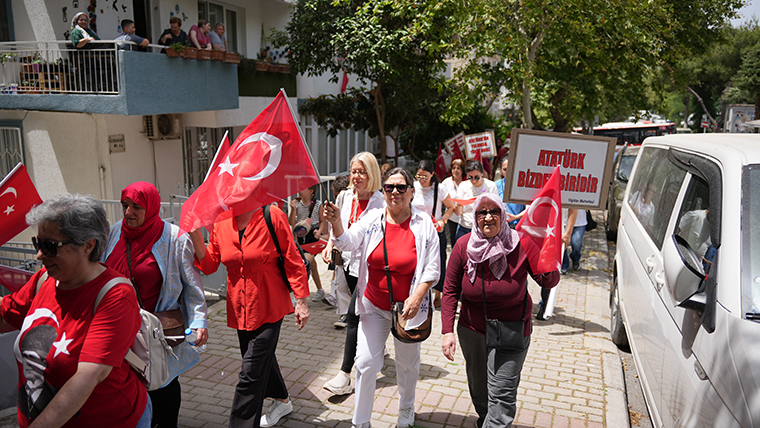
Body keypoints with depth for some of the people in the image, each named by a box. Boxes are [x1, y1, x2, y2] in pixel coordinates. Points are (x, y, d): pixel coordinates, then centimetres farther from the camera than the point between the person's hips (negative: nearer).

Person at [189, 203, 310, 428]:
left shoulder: (272, 216, -16)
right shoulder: (220, 222, -1)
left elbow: (293, 261, -11)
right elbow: (209, 264, 3)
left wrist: (301, 301, -10)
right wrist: (195, 236, -12)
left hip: (269, 307, -6)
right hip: (240, 308, 6)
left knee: (251, 373, -4)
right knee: (263, 358, 24)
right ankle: (282, 401, 50)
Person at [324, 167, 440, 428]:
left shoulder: (424, 224, -8)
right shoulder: (373, 219, -4)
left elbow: (432, 268, -8)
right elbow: (349, 242, -18)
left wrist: (417, 297, -19)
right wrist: (336, 223, -38)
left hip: (408, 307, 0)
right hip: (374, 306, 1)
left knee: (407, 363, 19)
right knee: (366, 363, 0)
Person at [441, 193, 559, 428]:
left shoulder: (521, 244, -19)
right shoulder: (463, 246, -12)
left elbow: (549, 282, -15)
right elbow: (451, 289, -7)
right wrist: (447, 331, -11)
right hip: (472, 330, 3)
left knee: (501, 395, -7)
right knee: (478, 388, 23)